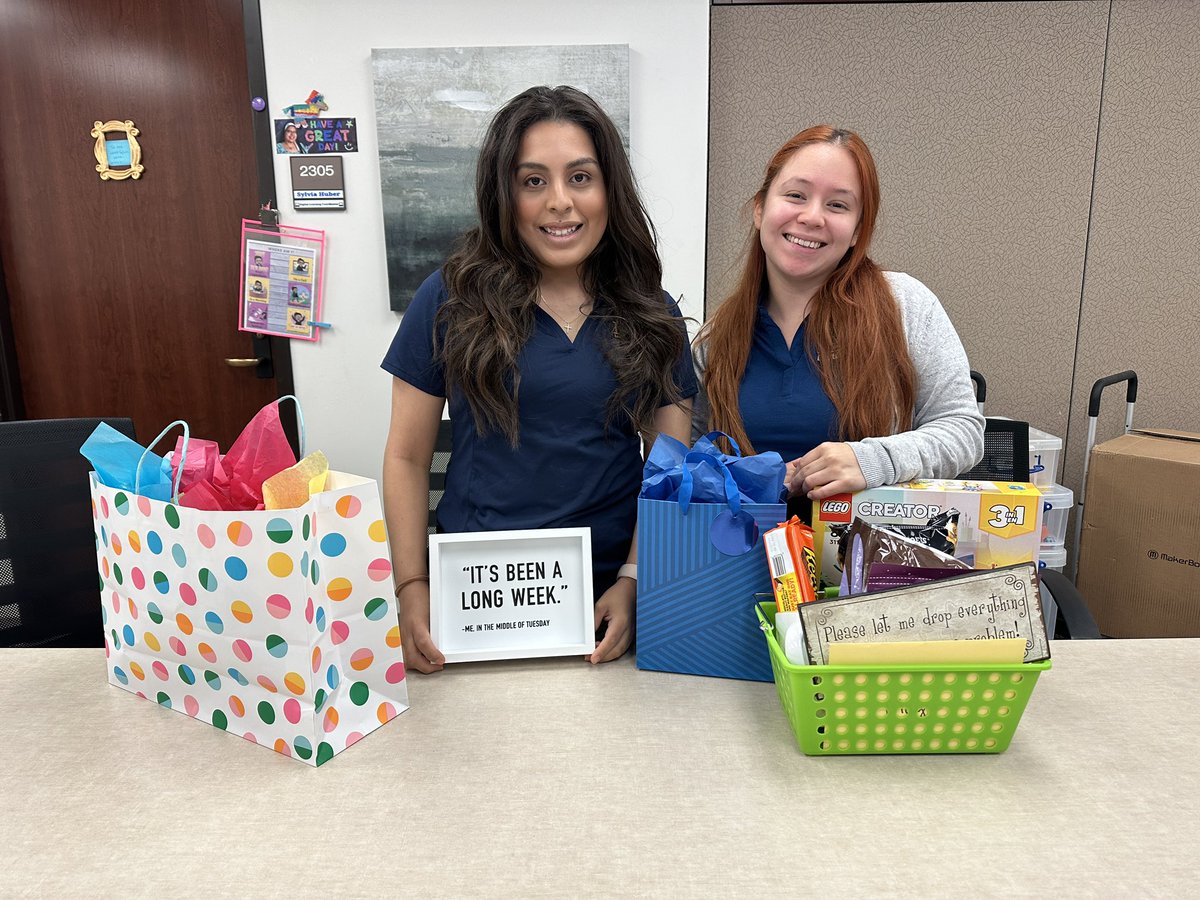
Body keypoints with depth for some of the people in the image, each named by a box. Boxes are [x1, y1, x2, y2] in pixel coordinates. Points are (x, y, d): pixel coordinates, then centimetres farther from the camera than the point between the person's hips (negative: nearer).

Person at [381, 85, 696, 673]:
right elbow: (407, 457, -1)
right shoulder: (452, 299, -5)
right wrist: (411, 588, -8)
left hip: (609, 601, 2)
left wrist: (634, 581, -8)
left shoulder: (652, 316, 2)